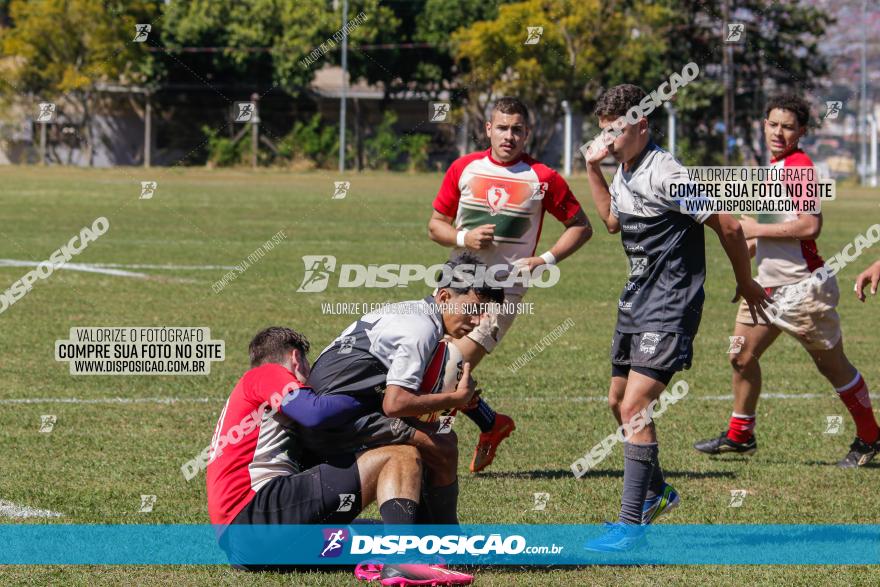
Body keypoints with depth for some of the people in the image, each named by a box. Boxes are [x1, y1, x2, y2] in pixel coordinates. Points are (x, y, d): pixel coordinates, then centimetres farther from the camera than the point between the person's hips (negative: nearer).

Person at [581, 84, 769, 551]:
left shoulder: (665, 174, -19)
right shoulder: (624, 173, 8)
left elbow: (728, 226, -14)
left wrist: (745, 283, -3)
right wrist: (592, 167, 19)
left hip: (669, 308, -10)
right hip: (635, 303, 10)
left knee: (635, 407, -17)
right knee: (618, 401, 18)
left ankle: (631, 524, -15)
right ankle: (655, 492, 40)